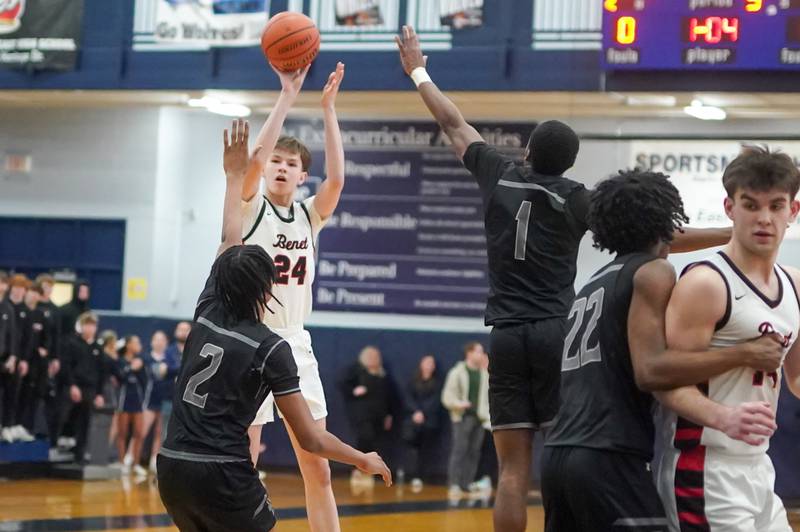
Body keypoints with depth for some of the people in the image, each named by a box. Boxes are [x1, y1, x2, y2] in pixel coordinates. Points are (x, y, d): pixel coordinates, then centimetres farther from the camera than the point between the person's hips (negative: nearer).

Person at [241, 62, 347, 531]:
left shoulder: (310, 216, 9)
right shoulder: (251, 207, -1)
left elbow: (337, 177, -8)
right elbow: (256, 158, -19)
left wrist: (329, 108, -12)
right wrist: (287, 96, -20)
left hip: (296, 346, 4)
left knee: (318, 470, 5)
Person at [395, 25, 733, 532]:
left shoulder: (499, 176, 7)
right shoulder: (578, 199, -1)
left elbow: (454, 123, 21)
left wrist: (418, 71, 36)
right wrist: (732, 234, 1)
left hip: (506, 337, 3)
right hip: (557, 333, -3)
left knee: (514, 469, 1)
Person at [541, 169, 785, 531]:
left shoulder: (593, 284, 22)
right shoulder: (654, 273, -1)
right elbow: (650, 372, -15)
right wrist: (745, 355, -13)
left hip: (559, 453, 9)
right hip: (609, 460, -9)